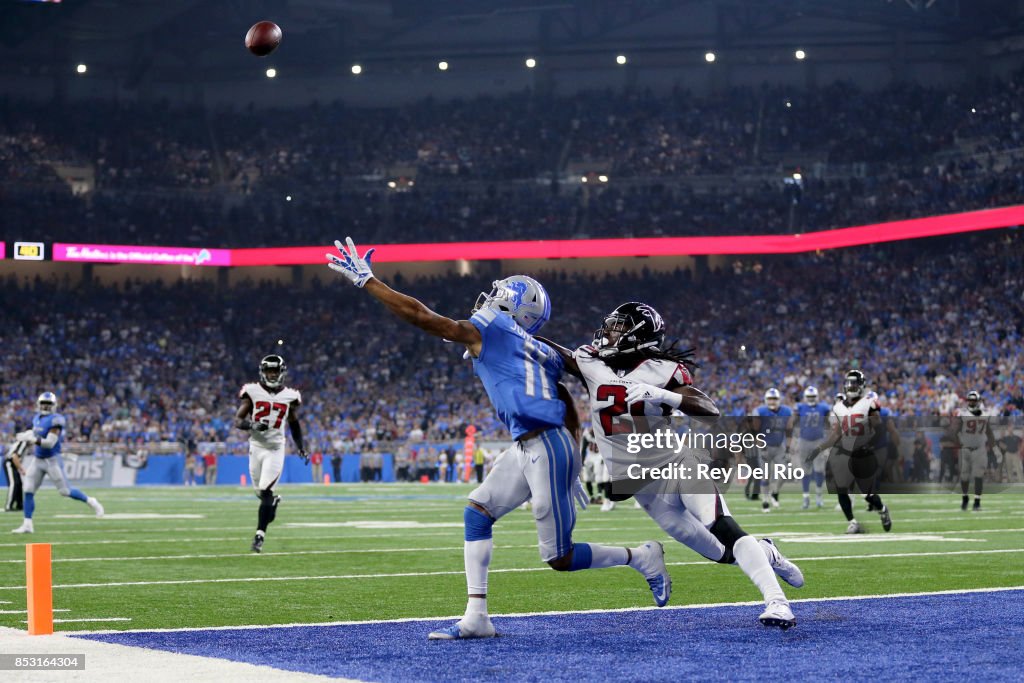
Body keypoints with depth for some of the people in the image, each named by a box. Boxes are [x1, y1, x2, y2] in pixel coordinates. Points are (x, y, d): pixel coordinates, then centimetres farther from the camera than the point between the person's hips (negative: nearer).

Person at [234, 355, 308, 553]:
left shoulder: (289, 396, 3)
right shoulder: (253, 392, -2)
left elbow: (294, 424, 18)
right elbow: (238, 420, -4)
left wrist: (300, 447, 16)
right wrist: (252, 425, -24)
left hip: (276, 449, -1)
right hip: (256, 446, 1)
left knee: (265, 492, -12)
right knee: (260, 492, 11)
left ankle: (260, 535, -9)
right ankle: (274, 501, 46)